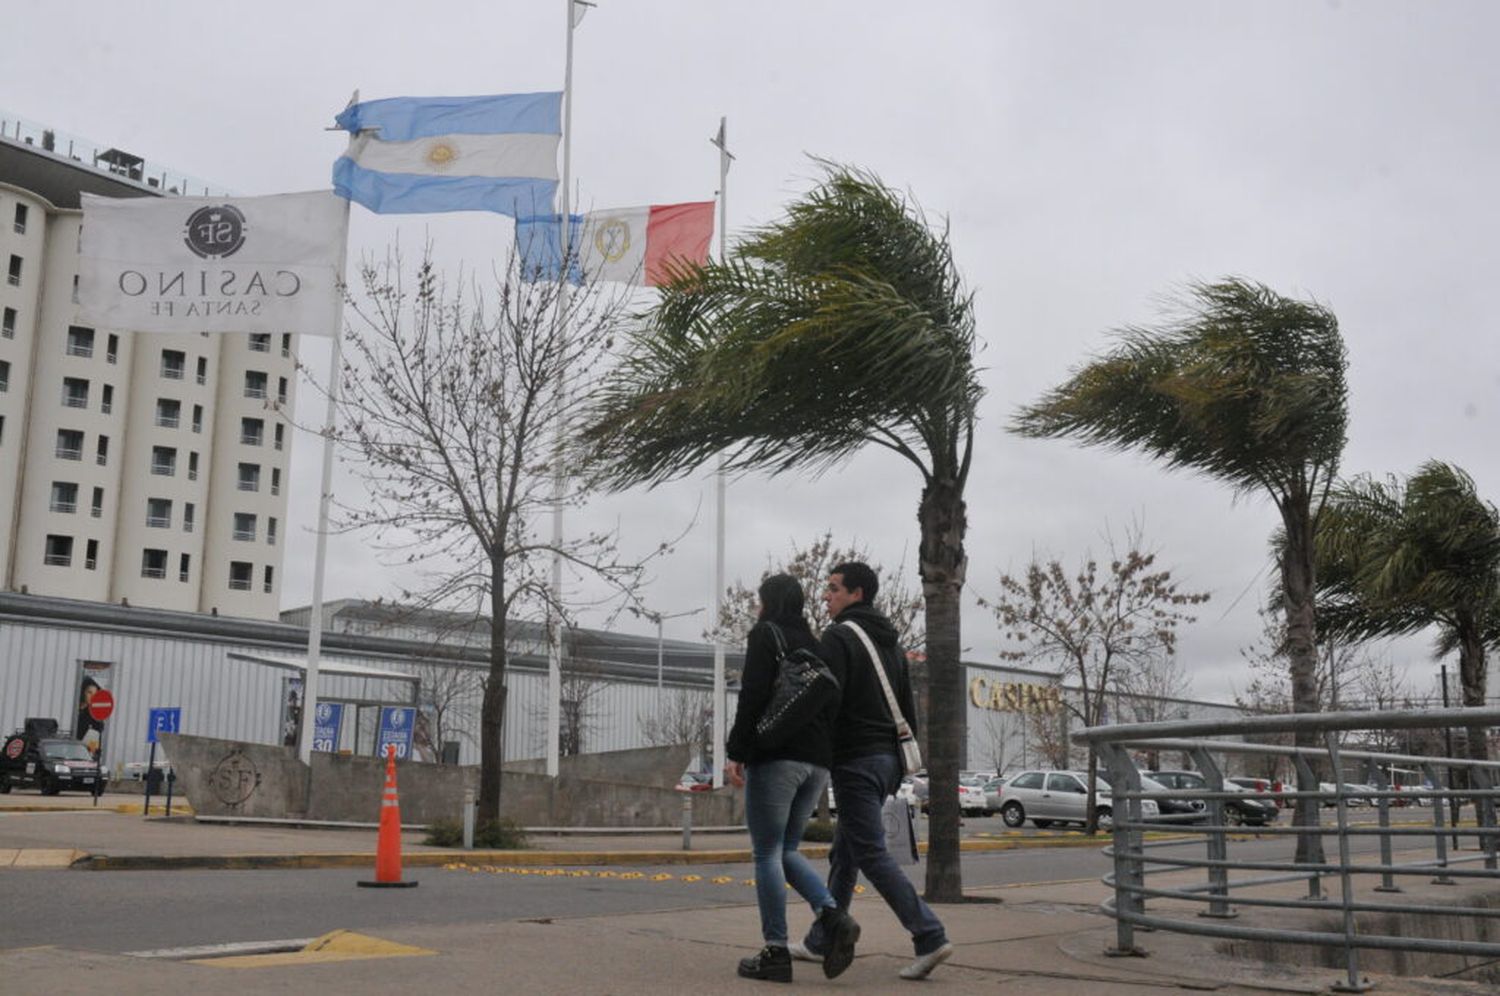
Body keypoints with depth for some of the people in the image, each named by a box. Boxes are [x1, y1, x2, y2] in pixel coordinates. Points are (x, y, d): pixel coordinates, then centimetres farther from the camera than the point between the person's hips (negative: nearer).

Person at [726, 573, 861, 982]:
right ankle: (833, 916, -6)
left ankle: (776, 952, 0)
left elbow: (753, 696, -13)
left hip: (775, 756, -7)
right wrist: (826, 756, 19)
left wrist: (736, 753, -11)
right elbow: (830, 705, 16)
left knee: (767, 853, 0)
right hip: (817, 761, 7)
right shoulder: (815, 644, 19)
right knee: (787, 850, 15)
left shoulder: (765, 634, -2)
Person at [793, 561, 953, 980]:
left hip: (855, 761, -9)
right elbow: (909, 712, 18)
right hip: (887, 758, 9)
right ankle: (821, 941, 22)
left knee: (871, 854, -7)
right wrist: (898, 766, 21)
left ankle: (930, 937, -13)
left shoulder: (838, 638, -11)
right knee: (844, 854, 15)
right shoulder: (891, 644, 17)